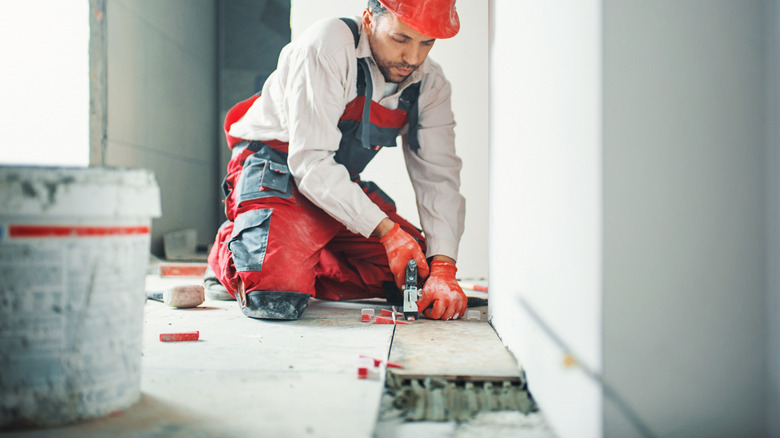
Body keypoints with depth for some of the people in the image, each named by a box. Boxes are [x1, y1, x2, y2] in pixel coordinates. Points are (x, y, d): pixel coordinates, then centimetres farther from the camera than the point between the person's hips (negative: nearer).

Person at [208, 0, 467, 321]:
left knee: (417, 272, -3)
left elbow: (439, 178, -9)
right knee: (276, 300, -28)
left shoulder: (429, 84, -5)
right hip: (275, 173, -6)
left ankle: (301, 268, 10)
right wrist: (387, 230, -30)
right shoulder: (325, 47, -24)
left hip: (343, 185, 7)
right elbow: (309, 162, -27)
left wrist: (443, 268, -23)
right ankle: (230, 248, 8)